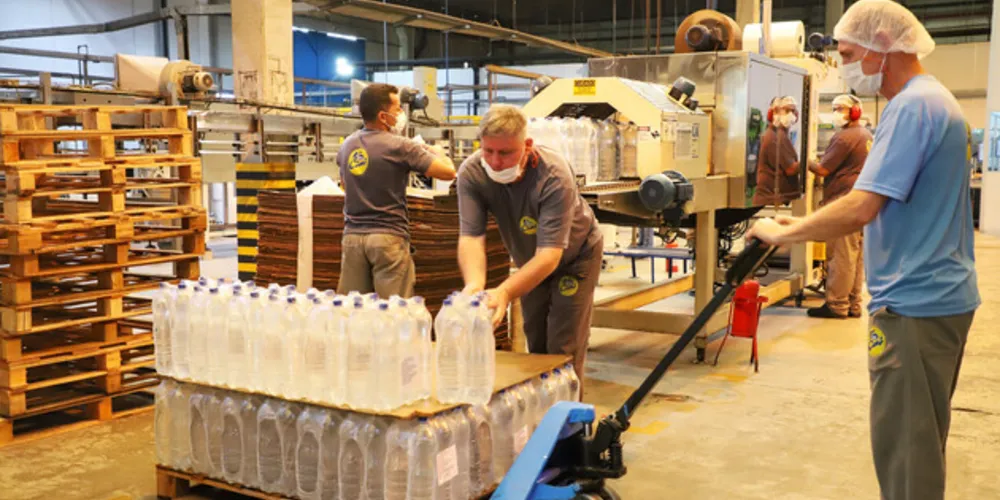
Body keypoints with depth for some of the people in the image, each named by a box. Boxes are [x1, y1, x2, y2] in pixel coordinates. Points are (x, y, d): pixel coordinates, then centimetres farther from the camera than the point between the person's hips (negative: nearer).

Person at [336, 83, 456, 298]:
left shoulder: (347, 145, 10)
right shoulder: (401, 147, -10)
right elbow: (448, 172, -12)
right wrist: (435, 151, 9)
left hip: (352, 235, 6)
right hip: (388, 236, -6)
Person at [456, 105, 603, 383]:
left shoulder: (554, 177, -38)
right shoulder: (471, 173, -27)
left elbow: (550, 254, -43)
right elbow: (471, 237, -33)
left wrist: (504, 293, -57)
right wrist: (475, 285, -54)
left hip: (575, 257, -4)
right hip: (529, 261, 4)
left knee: (563, 351, -8)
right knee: (536, 348, 12)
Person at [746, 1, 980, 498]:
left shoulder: (911, 107, -18)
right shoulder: (936, 99, 16)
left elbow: (859, 210, -26)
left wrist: (782, 232, -13)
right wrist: (803, 225, 15)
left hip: (913, 303, -10)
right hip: (939, 295, 10)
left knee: (903, 446, -2)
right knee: (919, 439, 19)